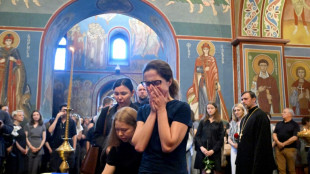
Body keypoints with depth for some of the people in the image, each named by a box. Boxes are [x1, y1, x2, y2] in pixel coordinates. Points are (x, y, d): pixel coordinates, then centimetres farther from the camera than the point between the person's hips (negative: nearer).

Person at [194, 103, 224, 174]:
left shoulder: (219, 123, 7)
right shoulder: (202, 122, 11)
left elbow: (221, 139, 1)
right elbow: (197, 136, 6)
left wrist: (213, 150, -11)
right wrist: (201, 147, -10)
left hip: (214, 152, -1)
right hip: (202, 151, 1)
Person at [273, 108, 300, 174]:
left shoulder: (295, 125, 2)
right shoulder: (278, 124, 17)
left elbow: (295, 137, -9)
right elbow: (274, 134, 10)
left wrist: (283, 144, -10)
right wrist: (278, 142, -8)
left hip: (290, 148, -4)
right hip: (279, 148, 4)